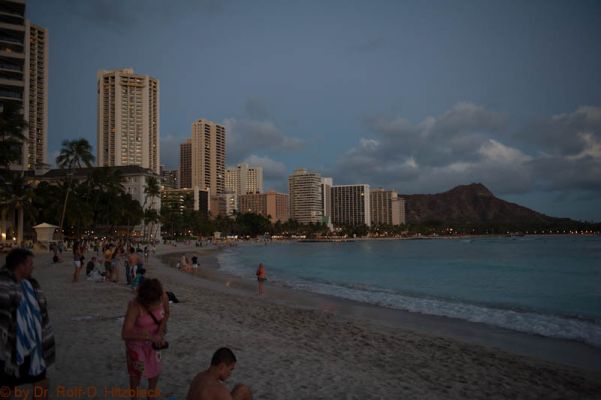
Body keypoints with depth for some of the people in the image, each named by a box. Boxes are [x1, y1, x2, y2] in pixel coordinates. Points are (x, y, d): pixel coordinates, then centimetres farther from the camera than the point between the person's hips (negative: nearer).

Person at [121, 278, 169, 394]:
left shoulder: (163, 296, -23)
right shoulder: (135, 306, -35)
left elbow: (166, 313, -2)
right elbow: (125, 334, -39)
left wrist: (160, 331, -17)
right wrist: (150, 336, -43)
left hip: (154, 340, 4)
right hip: (136, 341, -4)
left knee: (155, 373, 16)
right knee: (136, 372, 14)